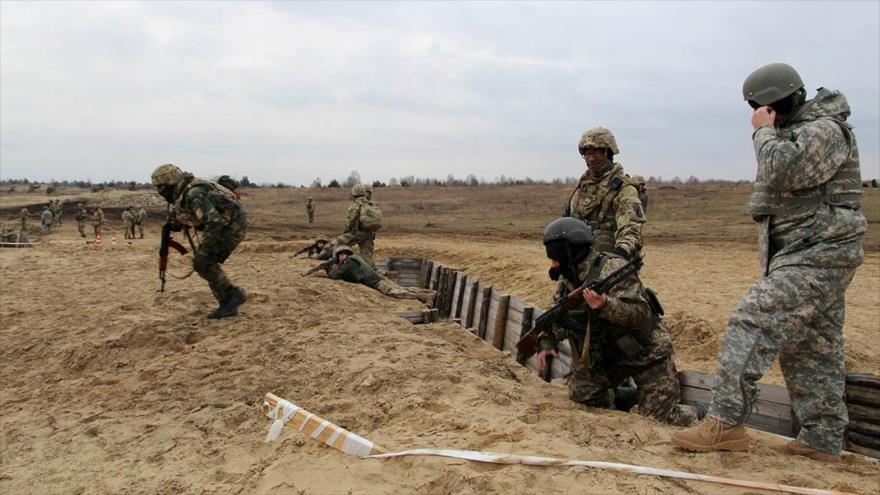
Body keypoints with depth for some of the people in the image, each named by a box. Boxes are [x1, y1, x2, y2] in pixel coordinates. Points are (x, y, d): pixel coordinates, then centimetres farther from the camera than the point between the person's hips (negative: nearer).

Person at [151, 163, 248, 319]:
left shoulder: (193, 195, -24)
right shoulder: (185, 192, 8)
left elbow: (215, 222, -32)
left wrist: (204, 249, -28)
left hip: (232, 225, -10)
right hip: (225, 224, 10)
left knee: (202, 262, -14)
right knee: (207, 263, 7)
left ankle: (233, 295, -8)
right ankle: (227, 305, 8)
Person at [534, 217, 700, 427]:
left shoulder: (613, 268, -25)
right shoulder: (567, 279, -1)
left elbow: (641, 314, -32)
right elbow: (556, 317, 12)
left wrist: (605, 306, -48)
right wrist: (546, 343, -6)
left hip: (646, 353, -7)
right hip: (608, 354, 7)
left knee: (659, 416, -8)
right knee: (580, 394, -1)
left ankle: (700, 414, 24)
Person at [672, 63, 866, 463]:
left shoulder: (825, 129, -10)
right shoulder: (797, 132, 20)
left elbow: (782, 171, -26)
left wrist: (764, 131, -13)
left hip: (816, 257, -11)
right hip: (812, 256, 11)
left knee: (751, 324, -20)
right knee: (814, 349, 11)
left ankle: (725, 422, -19)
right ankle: (823, 439, 19)